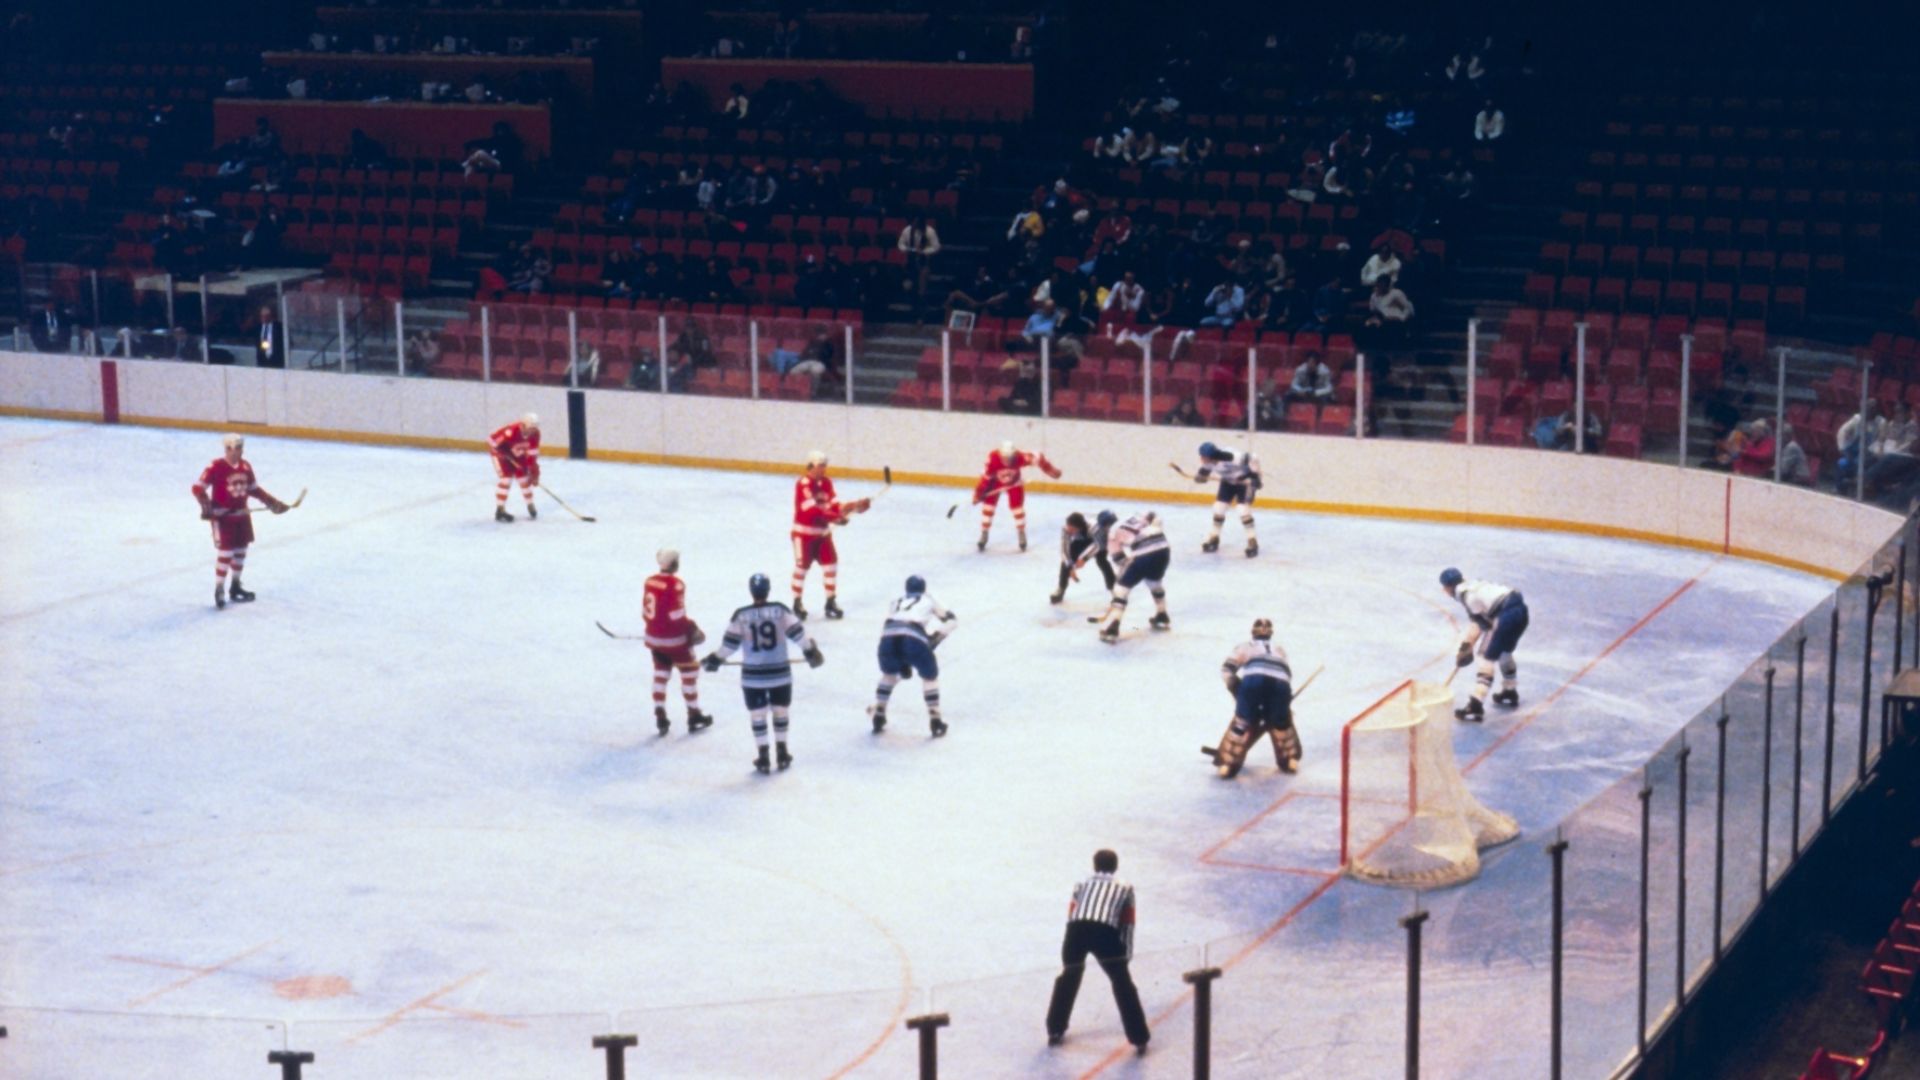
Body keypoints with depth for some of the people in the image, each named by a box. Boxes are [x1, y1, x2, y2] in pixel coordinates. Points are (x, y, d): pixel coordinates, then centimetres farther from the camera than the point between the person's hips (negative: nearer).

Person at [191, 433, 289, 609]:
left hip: (241, 514, 7)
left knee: (240, 550, 13)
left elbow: (254, 489, 15)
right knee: (225, 551, -10)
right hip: (222, 515, -7)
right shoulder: (216, 467, -17)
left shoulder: (246, 466, 3)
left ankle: (235, 587, 28)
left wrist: (271, 502, 11)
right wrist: (207, 507, -25)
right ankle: (219, 590, 1)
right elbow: (198, 487, -16)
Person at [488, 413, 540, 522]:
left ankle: (530, 507, 24)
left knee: (524, 478, 5)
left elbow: (533, 453, -13)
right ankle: (500, 511, -9)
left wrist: (534, 471, -14)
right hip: (501, 451, -6)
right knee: (506, 478, -15)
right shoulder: (511, 432, -40)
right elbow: (492, 441, -32)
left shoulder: (534, 434, -21)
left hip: (517, 454, 6)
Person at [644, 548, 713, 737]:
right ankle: (694, 716, 14)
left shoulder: (650, 582, 2)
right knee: (689, 672, 8)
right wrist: (692, 629, -10)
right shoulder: (675, 585, -21)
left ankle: (660, 718, 14)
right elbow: (676, 615, -23)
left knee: (660, 673, 16)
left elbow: (645, 610, 9)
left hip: (654, 637, 7)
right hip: (674, 639, -7)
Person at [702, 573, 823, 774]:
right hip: (779, 673, 1)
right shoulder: (780, 610, -8)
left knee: (757, 716, 9)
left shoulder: (741, 616, -8)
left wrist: (715, 659, 13)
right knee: (780, 712, 17)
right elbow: (797, 632, -6)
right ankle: (782, 755, 23)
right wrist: (811, 651, 7)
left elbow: (730, 643, -2)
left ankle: (763, 759, 9)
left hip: (752, 676, -1)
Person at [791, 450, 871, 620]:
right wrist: (835, 517, -36)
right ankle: (797, 603, 11)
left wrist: (854, 506, -13)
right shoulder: (803, 484, -21)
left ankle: (831, 602, 15)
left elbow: (835, 505, 1)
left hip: (822, 532, 7)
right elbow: (812, 509, -30)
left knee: (831, 563, 5)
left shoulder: (826, 483, 4)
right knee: (802, 565, -2)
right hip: (804, 532, -7)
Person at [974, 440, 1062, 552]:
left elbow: (1037, 457, -24)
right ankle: (983, 537, 10)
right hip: (995, 482, -1)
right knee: (988, 507, -5)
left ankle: (1022, 535, 20)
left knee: (1017, 508, -2)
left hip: (1014, 483, 1)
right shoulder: (992, 458, -39)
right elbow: (985, 476, -29)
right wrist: (979, 493, -27)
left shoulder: (1020, 457, -36)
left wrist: (1050, 470, -24)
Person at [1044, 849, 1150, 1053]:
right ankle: (1139, 1039, 11)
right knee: (1122, 984, 13)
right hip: (1106, 932, -2)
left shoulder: (1082, 885, 33)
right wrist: (1126, 955, 30)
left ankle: (1055, 1030, 35)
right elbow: (1128, 923, 24)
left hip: (1077, 929, 2)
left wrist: (1070, 955, 38)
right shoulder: (1125, 888, 28)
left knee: (1069, 975, 28)